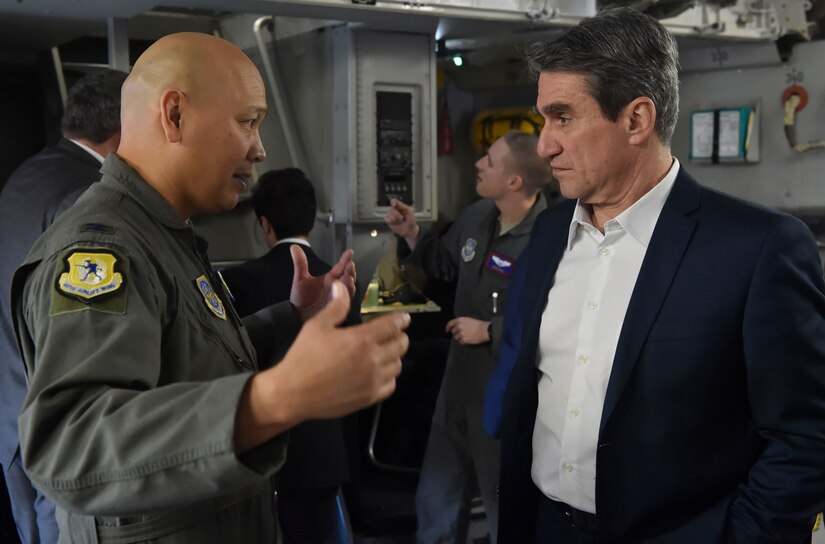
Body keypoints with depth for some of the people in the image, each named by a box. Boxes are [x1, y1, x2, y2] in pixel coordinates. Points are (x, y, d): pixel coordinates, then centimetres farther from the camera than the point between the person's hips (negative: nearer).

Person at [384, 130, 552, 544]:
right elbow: (445, 264, 20)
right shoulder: (475, 216, 2)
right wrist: (411, 234, 4)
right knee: (434, 502, 22)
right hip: (459, 385, 8)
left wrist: (490, 331, -22)